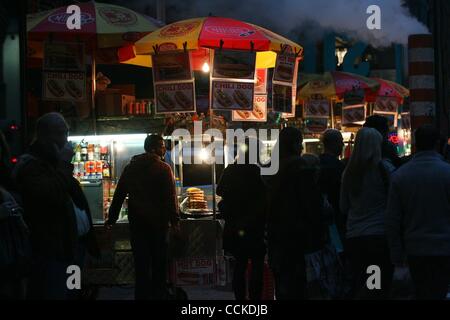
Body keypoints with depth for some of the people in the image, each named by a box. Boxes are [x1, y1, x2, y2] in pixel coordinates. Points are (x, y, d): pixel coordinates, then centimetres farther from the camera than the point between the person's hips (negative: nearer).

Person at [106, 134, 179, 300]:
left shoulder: (130, 167, 7)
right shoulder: (163, 168, -8)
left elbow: (119, 194, 10)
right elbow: (170, 196, -13)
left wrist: (112, 218, 15)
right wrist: (174, 219, -10)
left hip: (136, 221, 4)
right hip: (158, 221, -3)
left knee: (141, 262, 6)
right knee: (159, 261, 7)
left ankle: (142, 294, 4)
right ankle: (158, 294, 11)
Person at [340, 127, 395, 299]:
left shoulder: (349, 172, 6)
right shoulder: (384, 168, -8)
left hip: (353, 238, 5)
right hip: (380, 236, -5)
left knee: (358, 288, 10)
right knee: (381, 287, -2)